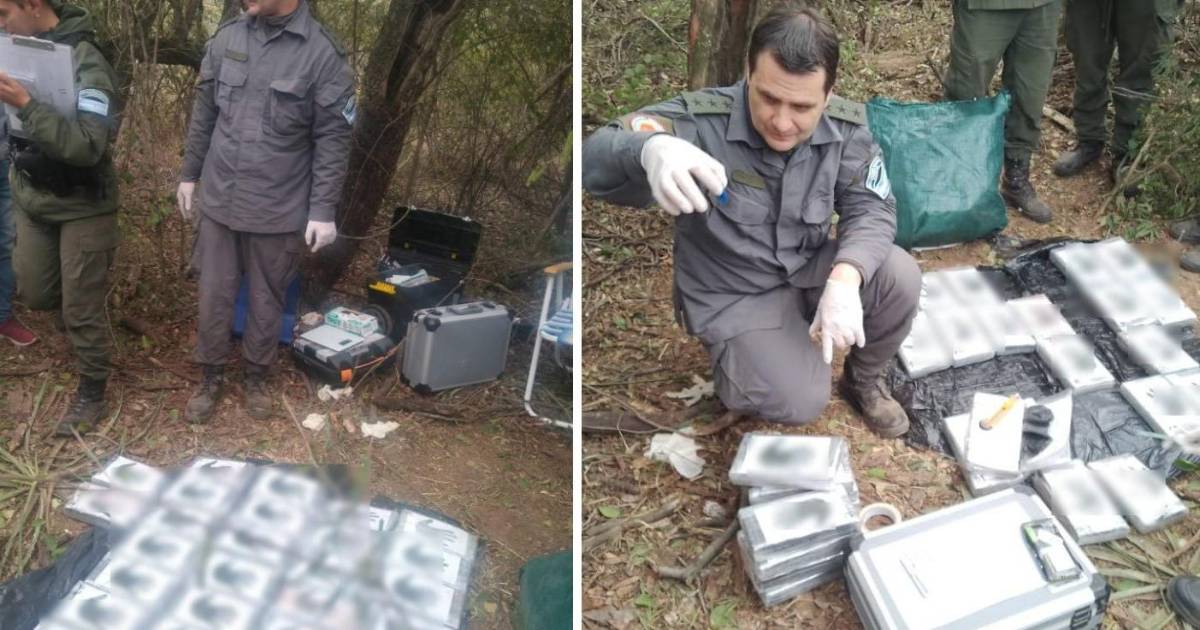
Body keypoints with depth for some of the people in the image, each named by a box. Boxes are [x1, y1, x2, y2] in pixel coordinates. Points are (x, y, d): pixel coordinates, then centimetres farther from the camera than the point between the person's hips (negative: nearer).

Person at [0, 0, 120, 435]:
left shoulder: (86, 63, -22)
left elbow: (89, 145, -32)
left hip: (82, 207, -6)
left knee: (81, 306, 4)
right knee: (35, 293, 15)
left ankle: (92, 390, 22)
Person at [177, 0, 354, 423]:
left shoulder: (322, 53, -13)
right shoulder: (227, 38, 0)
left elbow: (333, 140, -10)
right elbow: (204, 114, 10)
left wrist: (323, 210, -12)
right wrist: (189, 174, 13)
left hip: (279, 210, -3)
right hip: (219, 201, 3)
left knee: (266, 301, 13)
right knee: (214, 297, 12)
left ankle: (256, 377, 34)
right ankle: (212, 377, 31)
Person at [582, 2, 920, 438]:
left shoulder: (846, 128, -12)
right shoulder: (703, 120, -27)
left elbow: (871, 209, -14)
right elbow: (597, 156, -39)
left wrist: (844, 279, -36)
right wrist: (651, 149, -65)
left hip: (810, 270, 4)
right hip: (734, 293, -4)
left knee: (900, 276, -21)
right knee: (799, 403, -20)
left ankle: (864, 380, 9)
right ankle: (734, 357, 15)